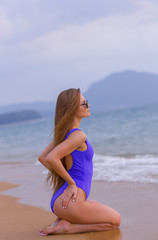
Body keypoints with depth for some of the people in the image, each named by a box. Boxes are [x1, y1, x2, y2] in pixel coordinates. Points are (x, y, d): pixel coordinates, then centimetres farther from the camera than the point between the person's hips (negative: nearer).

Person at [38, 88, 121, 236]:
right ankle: (68, 227, -4)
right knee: (115, 220, 8)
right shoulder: (78, 135, -16)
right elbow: (51, 158, -28)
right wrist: (71, 182, -15)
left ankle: (62, 220, 11)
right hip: (70, 201, -9)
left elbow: (42, 157, 18)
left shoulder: (64, 132, 11)